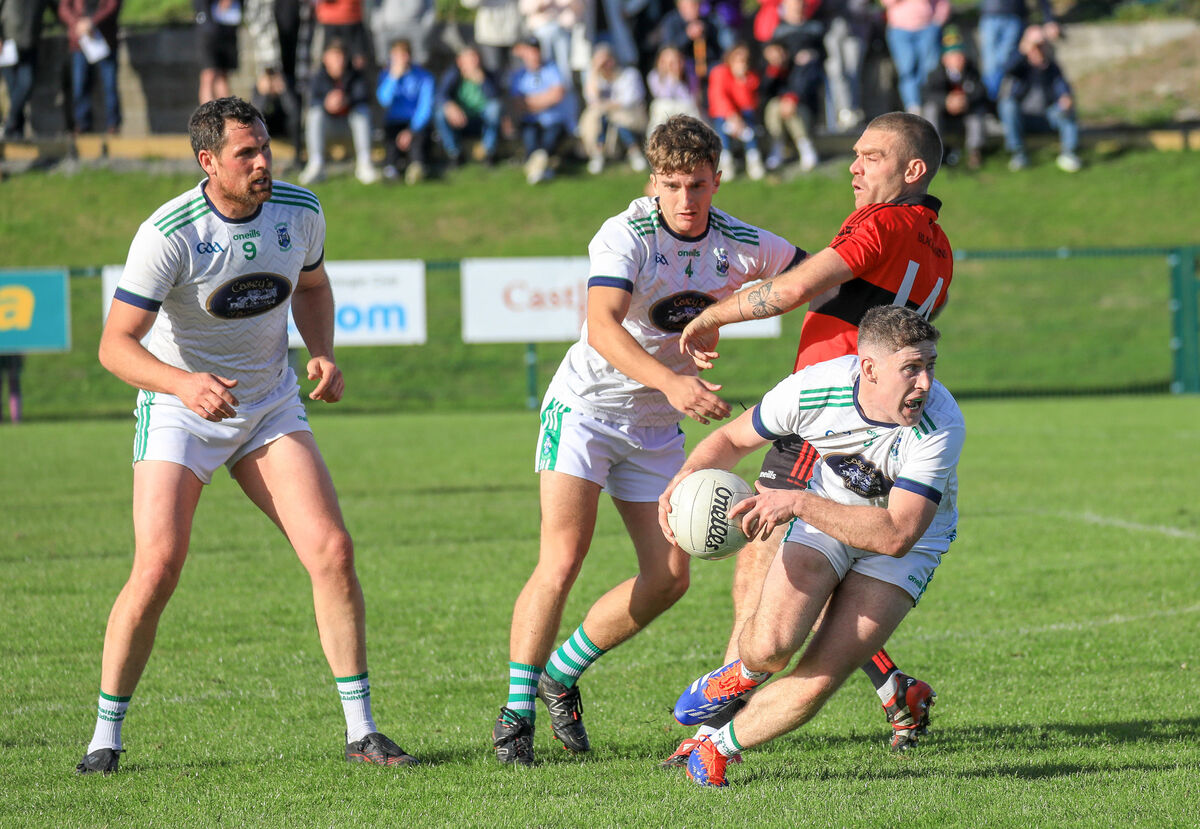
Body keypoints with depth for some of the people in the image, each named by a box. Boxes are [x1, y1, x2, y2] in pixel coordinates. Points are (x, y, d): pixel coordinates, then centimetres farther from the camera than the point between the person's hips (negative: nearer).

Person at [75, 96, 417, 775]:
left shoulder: (300, 212, -6)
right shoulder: (168, 234, -22)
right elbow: (115, 344, -22)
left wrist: (325, 356, -3)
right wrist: (184, 383, -40)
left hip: (272, 407, 4)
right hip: (179, 409, -4)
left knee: (333, 550, -11)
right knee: (158, 571, -16)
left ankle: (362, 731, -2)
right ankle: (106, 737, 0)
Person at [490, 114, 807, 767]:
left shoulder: (742, 245, -5)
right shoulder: (625, 236, -21)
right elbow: (603, 327, -36)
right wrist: (670, 382, -50)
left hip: (657, 428, 6)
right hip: (585, 410, -5)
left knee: (669, 577, -1)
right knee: (561, 561, -16)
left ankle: (560, 674, 18)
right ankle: (516, 713, -6)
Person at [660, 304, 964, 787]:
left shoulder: (941, 425, -33)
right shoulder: (814, 389, -24)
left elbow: (896, 536, -38)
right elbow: (733, 439, -4)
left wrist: (799, 503, -42)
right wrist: (684, 480, -23)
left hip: (910, 542, -2)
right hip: (826, 513, 2)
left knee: (816, 683, -15)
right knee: (773, 644, -22)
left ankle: (716, 748, 11)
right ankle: (745, 674, 17)